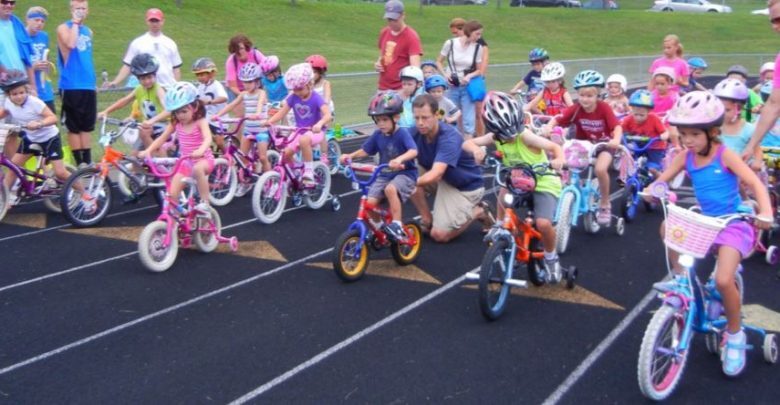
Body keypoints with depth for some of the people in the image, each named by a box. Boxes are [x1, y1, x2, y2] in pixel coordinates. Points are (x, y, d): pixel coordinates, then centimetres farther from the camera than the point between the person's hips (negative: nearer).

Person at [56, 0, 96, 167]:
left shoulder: (88, 31, 15)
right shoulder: (64, 28, -1)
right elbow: (70, 44, -23)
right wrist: (75, 23, -14)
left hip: (88, 86, 5)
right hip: (71, 86, -5)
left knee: (87, 127, 7)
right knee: (74, 127, 0)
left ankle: (88, 162, 12)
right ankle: (79, 163, 3)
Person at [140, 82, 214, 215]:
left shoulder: (200, 122, -14)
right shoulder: (176, 124, 0)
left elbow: (208, 138, -31)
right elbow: (162, 138, 3)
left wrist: (200, 150, -53)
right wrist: (148, 151, -14)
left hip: (203, 159, -5)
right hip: (185, 162, 5)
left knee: (198, 169, -40)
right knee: (172, 194, -8)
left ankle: (204, 202, -26)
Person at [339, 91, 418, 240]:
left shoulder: (402, 133, -16)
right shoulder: (377, 135, 0)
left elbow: (413, 151, -31)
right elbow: (365, 150, 10)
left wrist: (399, 159, -51)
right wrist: (350, 155, -9)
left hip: (404, 173, -5)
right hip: (384, 175, 5)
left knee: (390, 189, -36)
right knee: (370, 202, -13)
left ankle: (397, 225, -22)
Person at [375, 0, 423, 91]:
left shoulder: (411, 37, -13)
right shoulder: (384, 32, 8)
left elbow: (415, 65, -26)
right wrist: (378, 63, 2)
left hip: (401, 90, -7)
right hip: (382, 88, 7)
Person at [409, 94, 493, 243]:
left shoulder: (449, 138, -32)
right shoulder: (416, 132, -13)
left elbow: (433, 176, -41)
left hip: (466, 186, -6)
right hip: (444, 180, 6)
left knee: (439, 235, -13)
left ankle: (478, 211, 9)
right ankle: (427, 220, -2)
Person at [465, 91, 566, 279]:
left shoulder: (525, 136, -27)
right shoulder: (495, 136, -11)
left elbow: (555, 147, -29)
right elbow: (467, 143, -11)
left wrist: (559, 159, -51)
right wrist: (476, 150, -34)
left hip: (543, 184, -6)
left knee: (543, 223, -25)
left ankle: (550, 258, 4)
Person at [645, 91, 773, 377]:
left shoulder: (724, 155, -14)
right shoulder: (685, 157, -1)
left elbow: (755, 183, -19)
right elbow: (662, 180, 4)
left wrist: (765, 213, -36)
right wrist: (652, 190, -20)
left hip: (733, 226, -5)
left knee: (723, 280, -21)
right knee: (668, 227, -24)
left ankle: (734, 334, 5)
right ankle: (679, 278, -1)